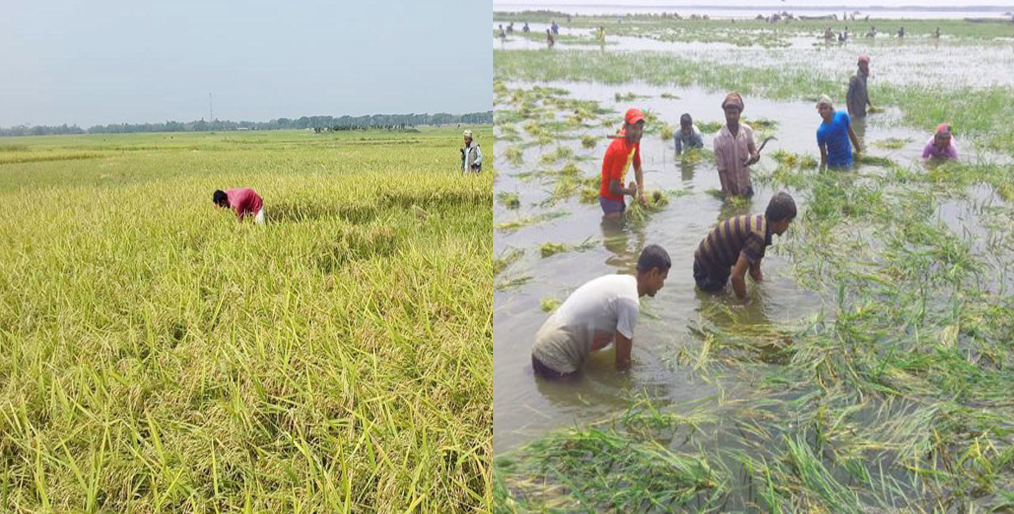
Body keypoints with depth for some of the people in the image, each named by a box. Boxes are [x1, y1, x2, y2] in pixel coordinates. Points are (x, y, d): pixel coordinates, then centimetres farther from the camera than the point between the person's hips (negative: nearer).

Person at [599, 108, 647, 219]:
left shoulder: (634, 139, -4)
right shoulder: (621, 149, -31)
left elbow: (638, 169, 10)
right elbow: (613, 188, -27)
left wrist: (641, 194, -1)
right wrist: (631, 191, -8)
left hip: (618, 197, 9)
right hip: (610, 198, -9)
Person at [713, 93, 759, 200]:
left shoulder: (747, 131, -9)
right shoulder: (719, 138, -16)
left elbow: (753, 150, 4)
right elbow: (721, 168, -14)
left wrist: (755, 156, -21)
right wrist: (727, 192, -19)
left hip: (745, 183, 2)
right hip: (730, 186, -2)